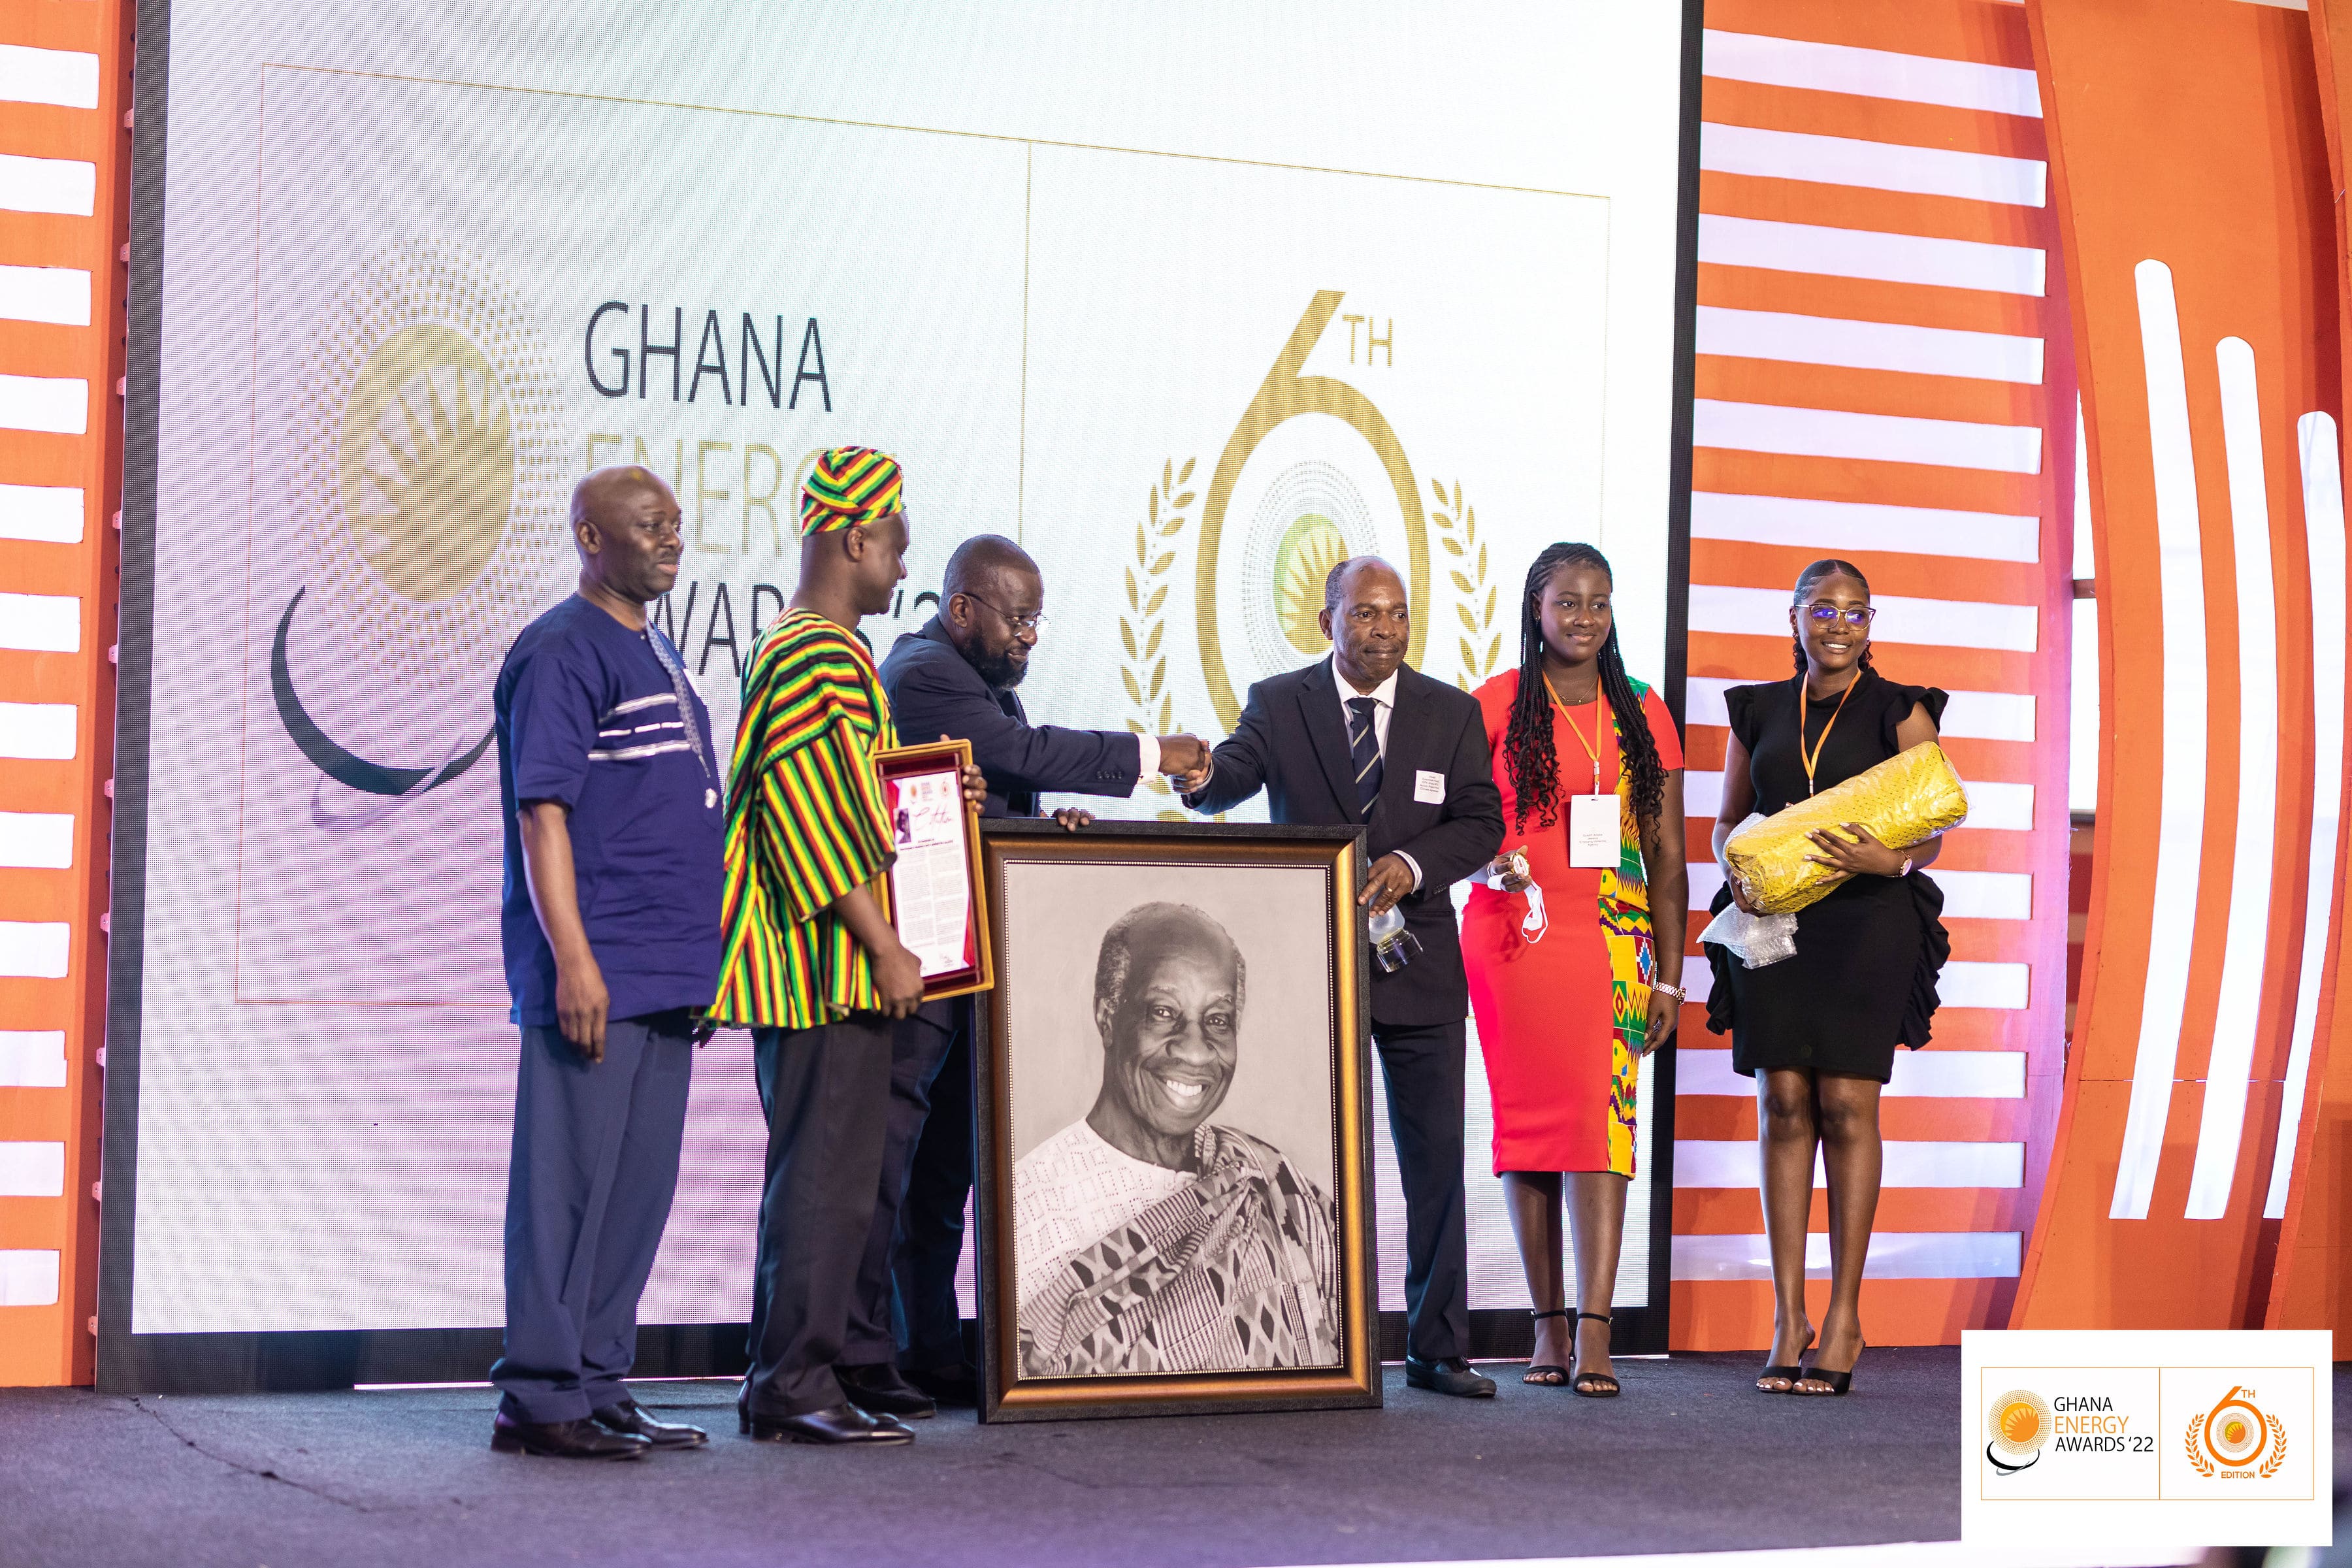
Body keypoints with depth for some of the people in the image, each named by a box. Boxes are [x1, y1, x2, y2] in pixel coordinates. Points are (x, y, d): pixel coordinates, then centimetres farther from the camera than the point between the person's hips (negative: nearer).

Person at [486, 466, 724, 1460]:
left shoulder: (657, 653, 20)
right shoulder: (561, 651, -8)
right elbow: (543, 815, -14)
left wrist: (701, 962, 21)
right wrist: (573, 960, -21)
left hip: (666, 972, 9)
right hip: (593, 970, -9)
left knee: (639, 1186, 10)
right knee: (569, 1180, -6)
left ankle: (598, 1388, 17)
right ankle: (538, 1397, 0)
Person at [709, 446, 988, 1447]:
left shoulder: (791, 647, 20)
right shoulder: (819, 654, -13)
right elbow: (816, 816, -20)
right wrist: (884, 945, -19)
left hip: (815, 963, 11)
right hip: (827, 962, -11)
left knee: (815, 1172, 13)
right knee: (828, 1172, -8)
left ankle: (782, 1383, 17)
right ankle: (797, 1385, -4)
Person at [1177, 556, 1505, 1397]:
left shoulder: (1453, 713, 6)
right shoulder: (1280, 702, 1)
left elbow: (1482, 821, 0)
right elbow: (1238, 768, -16)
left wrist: (1413, 864, -18)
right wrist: (1204, 778, -40)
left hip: (1418, 970, 2)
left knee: (1436, 1160, 4)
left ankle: (1437, 1347, 13)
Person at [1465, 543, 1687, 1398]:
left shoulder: (1643, 713, 10)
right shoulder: (1493, 706, 4)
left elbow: (1666, 854, 10)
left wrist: (1669, 974, 6)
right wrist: (1491, 866, -17)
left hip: (1613, 936, 1)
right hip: (1512, 933, -1)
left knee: (1601, 1117, -10)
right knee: (1526, 1117, 1)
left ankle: (1593, 1331, -15)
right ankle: (1549, 1325, 10)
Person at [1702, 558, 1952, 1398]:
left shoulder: (1899, 712, 4)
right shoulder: (1758, 711, 13)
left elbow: (1930, 832, 4)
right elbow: (1728, 819, 18)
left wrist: (1891, 859, -18)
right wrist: (1736, 871, -3)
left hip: (1865, 924, -3)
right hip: (1774, 921, 3)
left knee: (1847, 1106, -7)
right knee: (1783, 1107, -1)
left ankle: (1845, 1316, 0)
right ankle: (1788, 1314, 3)